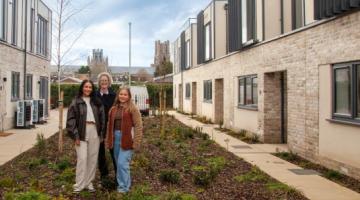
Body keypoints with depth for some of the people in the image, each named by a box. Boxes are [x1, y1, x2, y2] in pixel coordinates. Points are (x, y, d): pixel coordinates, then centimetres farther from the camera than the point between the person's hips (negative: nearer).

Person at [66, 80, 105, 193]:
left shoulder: (97, 102, 10)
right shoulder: (76, 102, 0)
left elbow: (102, 118, 11)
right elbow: (71, 119, -4)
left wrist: (101, 134, 5)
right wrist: (75, 135, -11)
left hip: (94, 132, 4)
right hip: (82, 132, -3)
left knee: (93, 159, 7)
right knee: (82, 158, -6)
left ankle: (89, 182, 18)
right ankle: (79, 185, 3)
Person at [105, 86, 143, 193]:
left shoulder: (133, 108, -5)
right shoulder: (113, 109, 14)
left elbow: (138, 126, -10)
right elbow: (110, 125, 17)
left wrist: (136, 142, -15)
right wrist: (108, 141, 14)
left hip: (127, 139, -6)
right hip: (116, 137, 7)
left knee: (122, 163, -7)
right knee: (119, 163, 13)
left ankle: (124, 187, 7)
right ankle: (123, 183, 29)